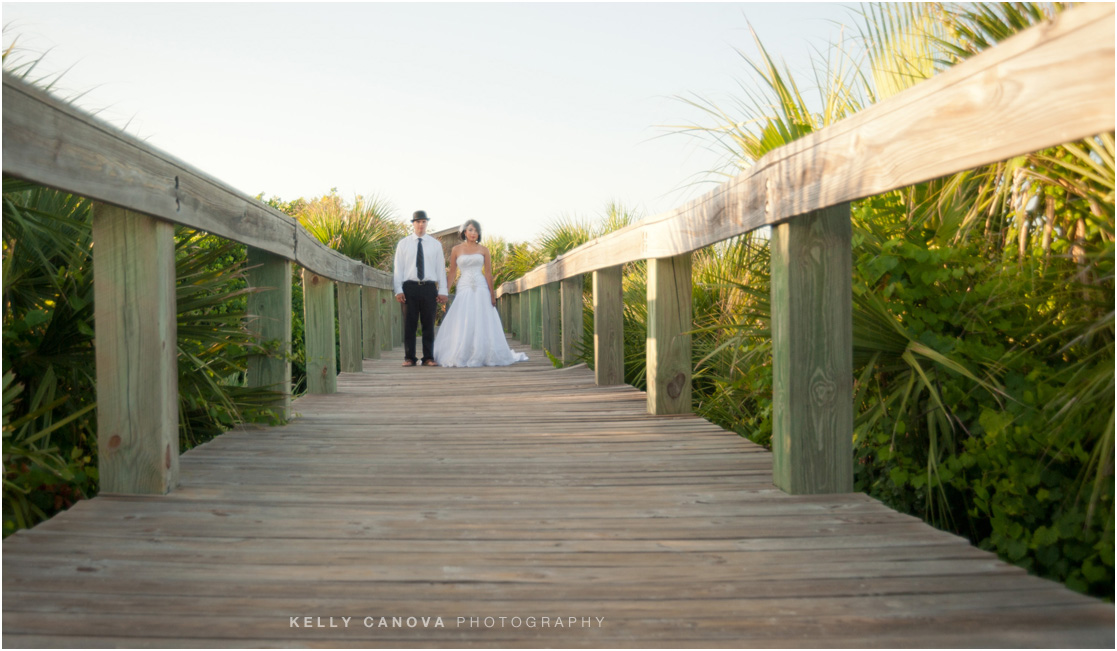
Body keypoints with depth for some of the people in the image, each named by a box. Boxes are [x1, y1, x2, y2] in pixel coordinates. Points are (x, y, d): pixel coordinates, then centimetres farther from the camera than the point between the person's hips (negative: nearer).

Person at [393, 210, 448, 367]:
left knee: (429, 324, 3)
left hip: (429, 287, 1)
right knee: (409, 324, 1)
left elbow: (441, 268, 8)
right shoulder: (403, 244, 8)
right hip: (410, 287, -1)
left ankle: (428, 358, 8)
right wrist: (398, 290, -4)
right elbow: (398, 268, 5)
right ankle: (409, 358, 6)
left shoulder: (435, 244, 10)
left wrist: (443, 290, 1)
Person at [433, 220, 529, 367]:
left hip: (481, 289, 1)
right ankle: (459, 357, 4)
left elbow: (488, 273, 4)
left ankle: (483, 356, 8)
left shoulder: (483, 250, 6)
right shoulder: (456, 250, 6)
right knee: (462, 325, -2)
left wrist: (492, 294, -1)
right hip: (464, 288, 0)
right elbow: (452, 272, 7)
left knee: (483, 324, 0)